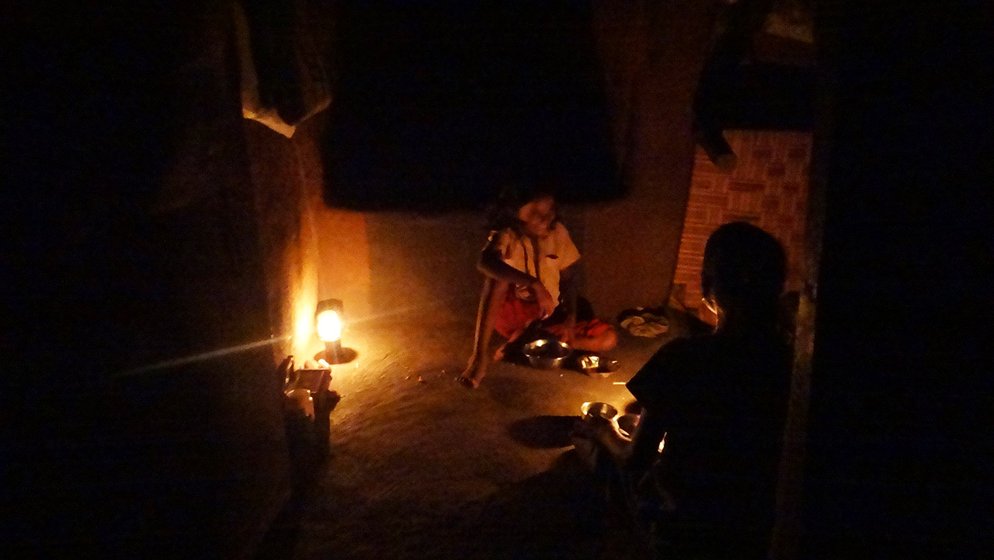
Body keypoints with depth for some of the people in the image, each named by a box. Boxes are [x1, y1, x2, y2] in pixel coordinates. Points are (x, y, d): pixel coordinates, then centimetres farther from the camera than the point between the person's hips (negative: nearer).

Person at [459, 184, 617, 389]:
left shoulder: (558, 233, -6)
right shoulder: (506, 236, -19)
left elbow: (568, 278, 1)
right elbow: (484, 262, -41)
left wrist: (571, 317, -15)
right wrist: (535, 284, -49)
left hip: (550, 316, 5)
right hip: (514, 315, -4)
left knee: (608, 338, -16)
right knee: (499, 275, -34)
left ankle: (527, 338, -12)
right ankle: (480, 354, -33)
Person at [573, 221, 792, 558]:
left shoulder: (682, 358, -26)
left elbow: (636, 461, -15)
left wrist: (605, 434, 7)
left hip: (684, 531, -4)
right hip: (758, 533, 5)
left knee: (598, 445, 19)